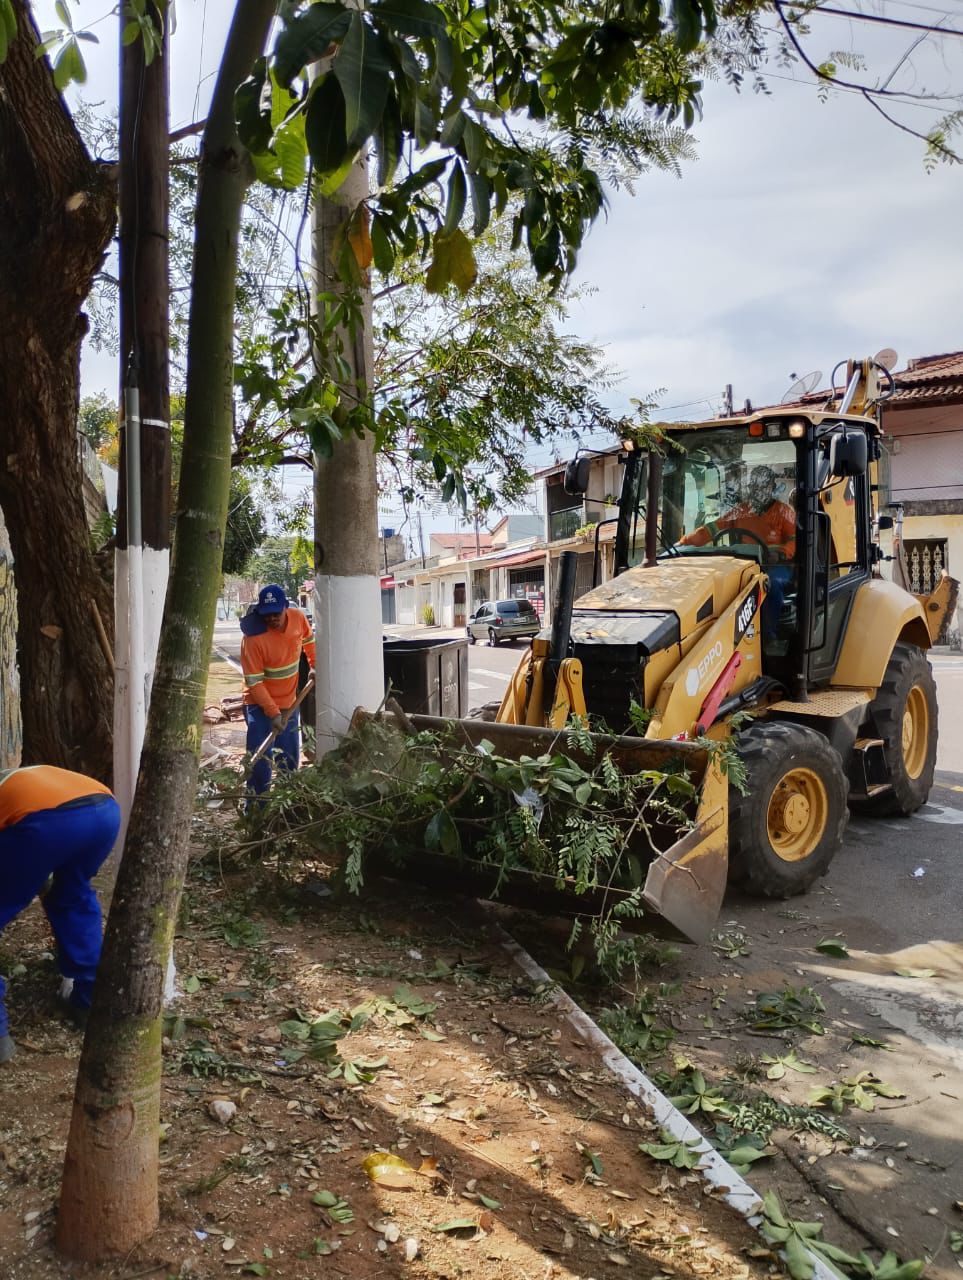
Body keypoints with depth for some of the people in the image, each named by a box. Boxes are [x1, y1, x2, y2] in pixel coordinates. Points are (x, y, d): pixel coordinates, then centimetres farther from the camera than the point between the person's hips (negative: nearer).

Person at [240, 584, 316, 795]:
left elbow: (308, 639, 15)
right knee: (260, 760, -11)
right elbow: (254, 682, -21)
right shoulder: (253, 638, -26)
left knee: (290, 758, 14)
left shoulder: (298, 618, -11)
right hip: (259, 704, -5)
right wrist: (273, 713, -24)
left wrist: (315, 665, 9)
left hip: (289, 702, 5)